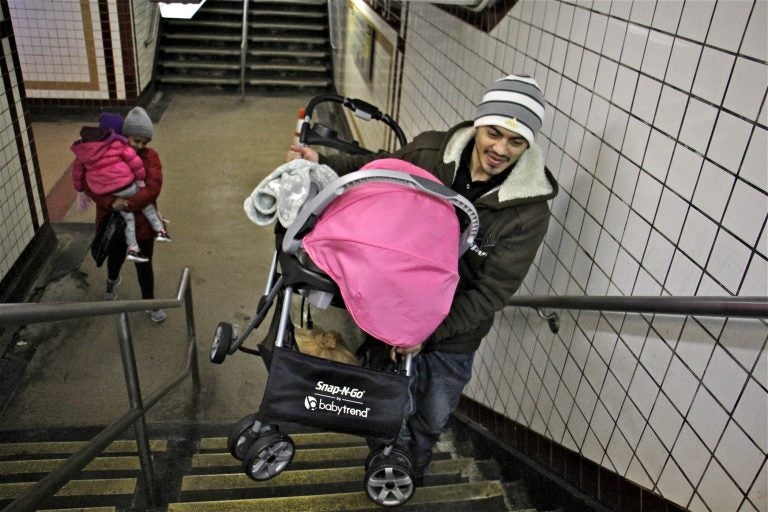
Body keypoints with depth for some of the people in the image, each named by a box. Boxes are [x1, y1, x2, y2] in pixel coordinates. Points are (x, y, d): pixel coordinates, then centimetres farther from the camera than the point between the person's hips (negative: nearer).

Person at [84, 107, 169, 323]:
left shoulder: (150, 157, -12)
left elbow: (153, 188, -23)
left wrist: (127, 204, -30)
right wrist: (111, 202, -31)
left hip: (142, 222, -1)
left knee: (144, 265, 11)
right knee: (115, 258, 27)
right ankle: (112, 282, 62)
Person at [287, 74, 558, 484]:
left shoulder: (530, 211, -21)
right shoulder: (432, 152, -15)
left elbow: (492, 291, -20)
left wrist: (429, 331, -27)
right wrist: (322, 164, -3)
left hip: (455, 333, 0)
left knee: (434, 418, 21)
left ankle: (413, 469, 55)